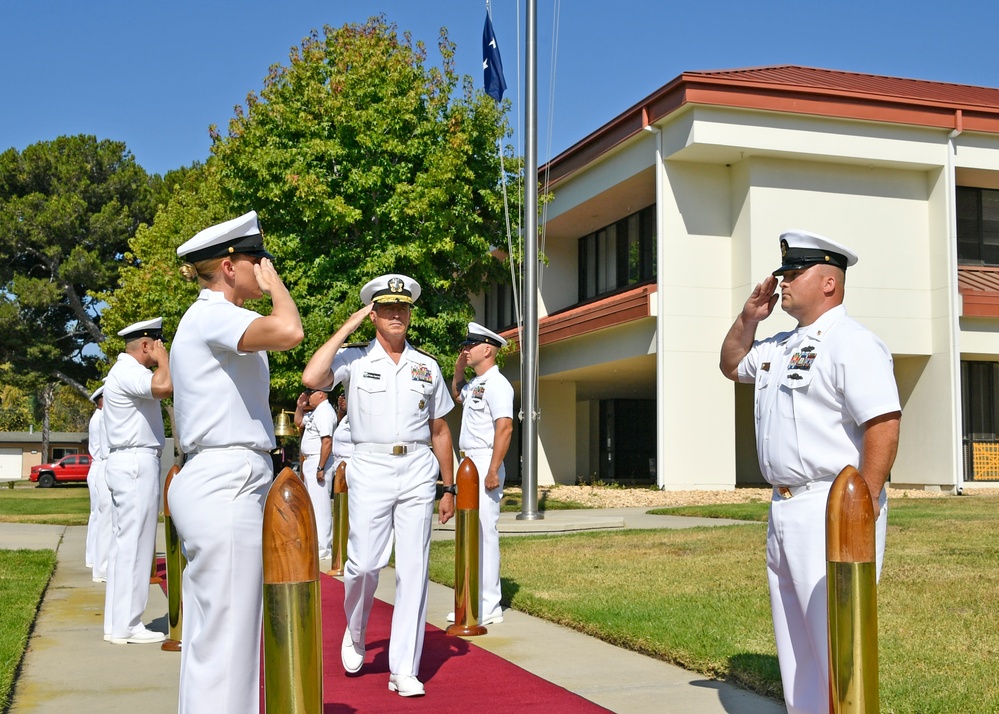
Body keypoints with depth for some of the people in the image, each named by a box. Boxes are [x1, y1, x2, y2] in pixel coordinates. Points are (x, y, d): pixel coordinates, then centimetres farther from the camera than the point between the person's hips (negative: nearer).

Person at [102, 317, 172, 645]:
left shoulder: (128, 373, 20)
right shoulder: (127, 372, -13)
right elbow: (165, 386, -31)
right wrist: (163, 357, -16)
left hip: (131, 464, 11)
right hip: (137, 463, -11)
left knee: (124, 544, 11)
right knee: (134, 545, -8)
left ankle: (118, 623, 16)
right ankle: (126, 626, -5)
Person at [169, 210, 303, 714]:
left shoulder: (207, 319, 19)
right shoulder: (213, 316, -12)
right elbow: (288, 332, -32)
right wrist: (273, 285, -11)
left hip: (219, 485, 10)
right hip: (228, 486, -10)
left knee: (211, 634, 14)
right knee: (226, 639, -8)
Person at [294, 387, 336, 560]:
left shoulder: (325, 412, -17)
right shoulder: (315, 412, 16)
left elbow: (327, 442, -24)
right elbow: (298, 423, 31)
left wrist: (321, 468, -25)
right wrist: (300, 406, 15)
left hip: (319, 462, -11)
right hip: (310, 462, 11)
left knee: (320, 506, -9)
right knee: (313, 505, 17)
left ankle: (323, 549, -7)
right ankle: (317, 543, 26)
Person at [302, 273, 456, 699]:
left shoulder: (427, 367, 12)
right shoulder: (353, 360, 3)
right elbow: (311, 379, -17)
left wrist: (448, 488, 13)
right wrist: (348, 327, -10)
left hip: (418, 472, 2)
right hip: (370, 469, -2)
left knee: (413, 569, -1)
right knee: (364, 564, -6)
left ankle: (404, 670, 5)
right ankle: (355, 633, 26)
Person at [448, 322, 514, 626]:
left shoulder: (496, 384, -12)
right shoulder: (474, 384, 17)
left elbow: (504, 428, -22)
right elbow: (456, 395, 42)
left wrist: (493, 471, -26)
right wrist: (458, 370, 23)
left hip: (485, 463, -10)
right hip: (469, 463, 10)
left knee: (485, 532, -10)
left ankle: (488, 607, -7)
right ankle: (477, 600, 20)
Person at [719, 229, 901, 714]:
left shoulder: (850, 343, -12)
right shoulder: (781, 346, 16)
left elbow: (884, 424, -21)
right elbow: (731, 366, 35)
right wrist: (749, 317, 17)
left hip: (832, 514, -10)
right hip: (784, 511, 10)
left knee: (836, 640, -9)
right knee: (795, 642, 16)